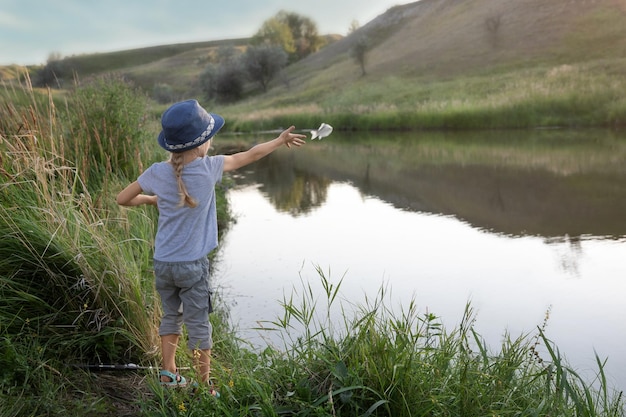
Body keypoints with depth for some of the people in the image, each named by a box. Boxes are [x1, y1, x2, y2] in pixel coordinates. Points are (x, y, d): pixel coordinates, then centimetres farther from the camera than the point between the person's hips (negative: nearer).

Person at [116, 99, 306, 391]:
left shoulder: (157, 172, -6)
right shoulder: (209, 168, -13)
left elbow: (123, 199, 4)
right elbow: (250, 155, 1)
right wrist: (281, 140, 16)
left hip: (162, 263, 3)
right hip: (192, 265, -3)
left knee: (171, 316, 20)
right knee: (198, 325, 6)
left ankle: (168, 374, 25)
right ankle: (204, 385, 16)